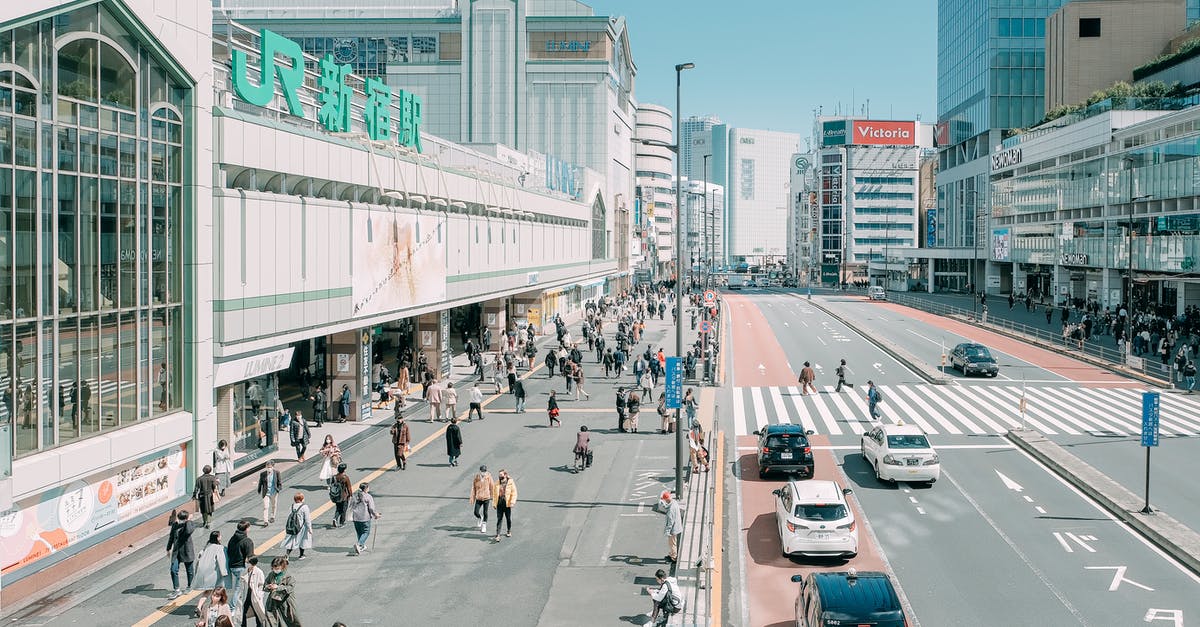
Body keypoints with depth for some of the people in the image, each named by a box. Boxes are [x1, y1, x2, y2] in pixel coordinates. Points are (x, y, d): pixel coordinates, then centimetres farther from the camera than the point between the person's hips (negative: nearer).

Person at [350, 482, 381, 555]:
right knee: (366, 532, 3)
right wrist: (376, 515, 2)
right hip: (365, 517, -6)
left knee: (359, 532, 19)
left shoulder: (354, 496, 5)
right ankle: (359, 544, -18)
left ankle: (362, 546, 27)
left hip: (355, 517, 6)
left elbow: (351, 506, 9)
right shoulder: (368, 497, -11)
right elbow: (371, 508, -13)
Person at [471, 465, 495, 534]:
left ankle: (484, 526, 21)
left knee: (485, 513, 4)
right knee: (476, 513, -2)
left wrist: (492, 497, 4)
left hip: (486, 498, -1)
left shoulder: (489, 478, -8)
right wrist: (472, 499, 2)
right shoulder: (476, 478, -5)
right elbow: (473, 489, 2)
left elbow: (492, 487, 1)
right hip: (478, 498, 1)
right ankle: (480, 519, 32)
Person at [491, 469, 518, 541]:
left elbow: (514, 493, -6)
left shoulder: (511, 483, -5)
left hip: (507, 504, -2)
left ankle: (509, 532, 34)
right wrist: (494, 503, 7)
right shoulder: (497, 483, 5)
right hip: (499, 504, 2)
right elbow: (494, 494, 12)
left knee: (508, 518, 13)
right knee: (499, 519, -4)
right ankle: (497, 535, -7)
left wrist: (512, 502, -15)